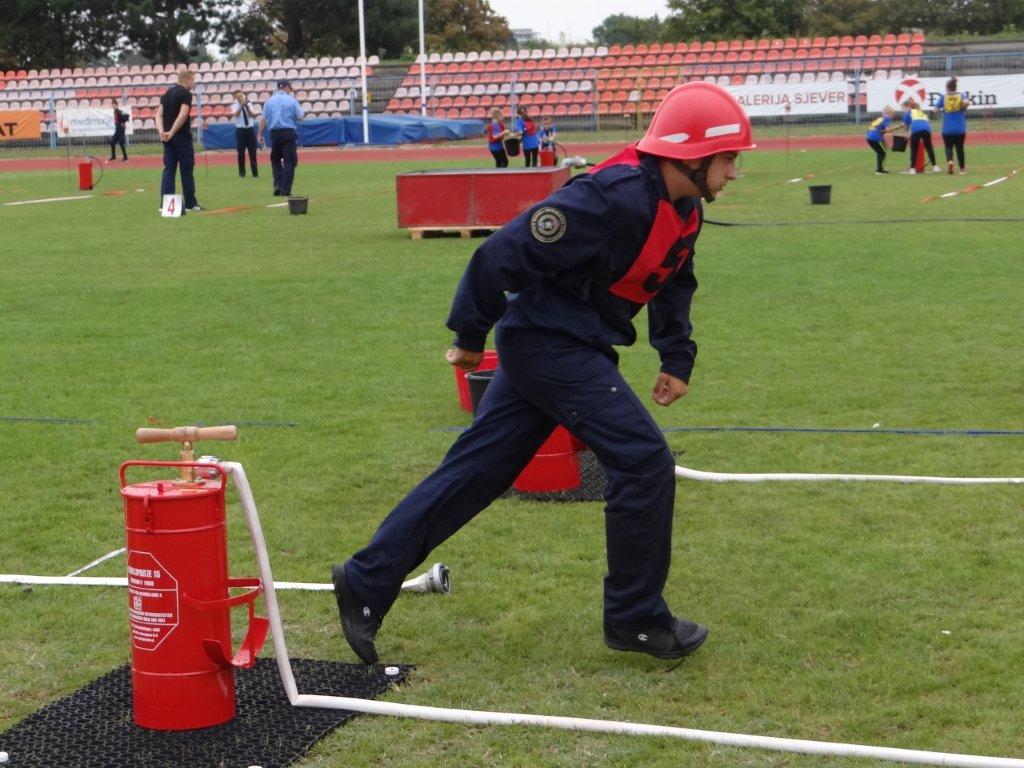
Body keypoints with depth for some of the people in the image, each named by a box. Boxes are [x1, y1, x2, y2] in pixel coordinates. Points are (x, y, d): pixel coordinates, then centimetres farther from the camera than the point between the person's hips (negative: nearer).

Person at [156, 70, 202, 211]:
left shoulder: (167, 93, 15)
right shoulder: (186, 94, -9)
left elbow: (159, 115, 8)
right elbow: (182, 115, -20)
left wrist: (162, 131, -4)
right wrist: (172, 132, -18)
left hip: (168, 138, 7)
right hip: (182, 137, -7)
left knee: (168, 170, 6)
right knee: (186, 170, 0)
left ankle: (165, 204, 0)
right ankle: (190, 203, 4)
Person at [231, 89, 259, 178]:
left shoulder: (248, 104, 5)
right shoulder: (235, 106, -1)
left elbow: (252, 115, -9)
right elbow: (236, 114, -21)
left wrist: (246, 106, -21)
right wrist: (241, 105, -31)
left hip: (250, 129, 2)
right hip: (240, 130, -2)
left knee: (253, 152, 1)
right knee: (241, 152, 2)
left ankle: (255, 173, 6)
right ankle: (242, 173, 14)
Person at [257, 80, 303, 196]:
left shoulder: (269, 101, 6)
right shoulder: (291, 100, -2)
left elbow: (263, 119, 2)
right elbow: (300, 117, -3)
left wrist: (260, 135, 7)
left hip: (275, 133, 3)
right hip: (289, 133, -3)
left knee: (275, 160, 18)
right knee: (289, 162, 1)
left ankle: (278, 186, 5)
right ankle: (285, 191, -3)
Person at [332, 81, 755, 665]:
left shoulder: (685, 210, 5)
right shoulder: (612, 198, -25)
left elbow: (674, 284, 23)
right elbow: (505, 253, -23)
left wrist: (677, 357, 11)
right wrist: (471, 337, -13)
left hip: (575, 348, 10)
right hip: (547, 340, -10)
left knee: (475, 471, 10)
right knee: (645, 461, -10)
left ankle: (366, 582, 16)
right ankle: (636, 619, 5)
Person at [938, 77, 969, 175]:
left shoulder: (944, 98, -1)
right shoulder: (961, 96, -1)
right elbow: (966, 102, -23)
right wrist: (963, 108, -3)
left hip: (947, 129, -1)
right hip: (960, 129, 1)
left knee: (948, 147, 11)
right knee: (959, 147, 15)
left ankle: (949, 161, -19)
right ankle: (962, 168, 23)